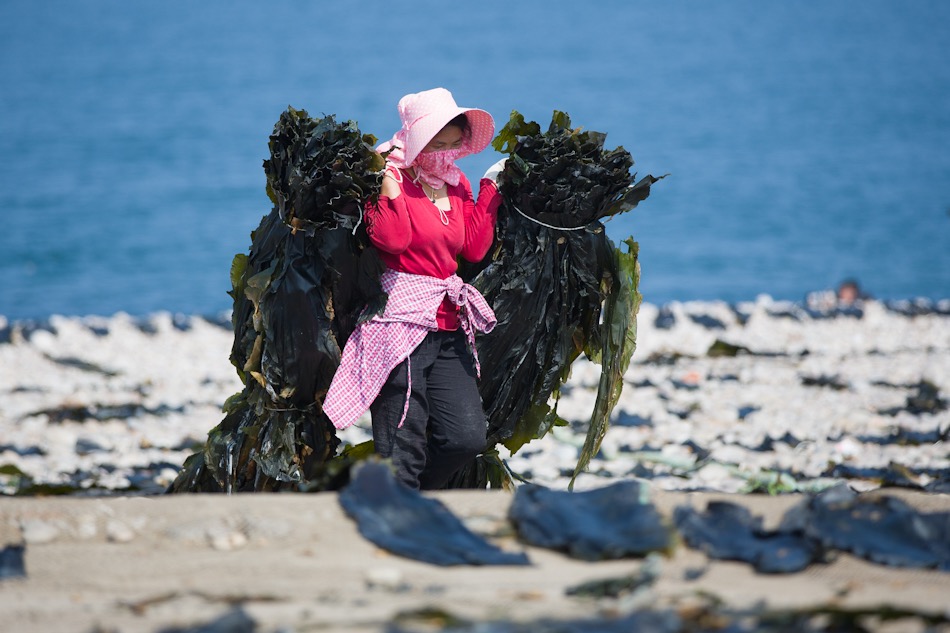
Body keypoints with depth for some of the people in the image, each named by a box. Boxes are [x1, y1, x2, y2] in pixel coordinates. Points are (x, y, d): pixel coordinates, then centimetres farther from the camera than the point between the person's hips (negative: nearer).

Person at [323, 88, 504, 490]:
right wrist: (387, 173, -18)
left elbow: (474, 249, 7)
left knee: (468, 436, -1)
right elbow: (393, 238, -20)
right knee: (402, 451, -6)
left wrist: (491, 189, 8)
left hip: (448, 328, 7)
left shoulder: (456, 184, 15)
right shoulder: (393, 176, -6)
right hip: (400, 324, -7)